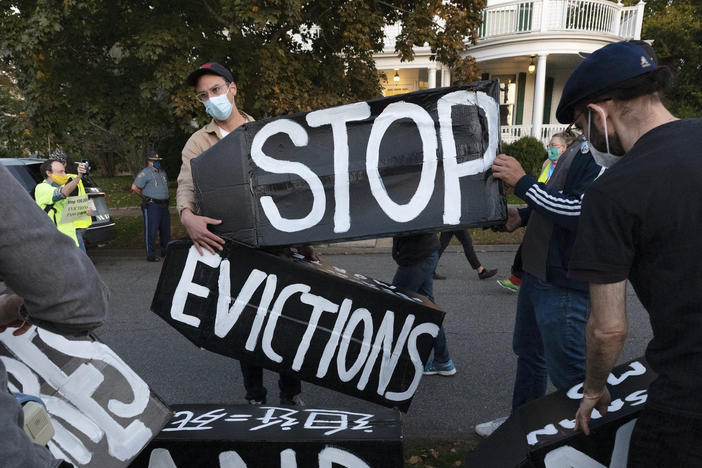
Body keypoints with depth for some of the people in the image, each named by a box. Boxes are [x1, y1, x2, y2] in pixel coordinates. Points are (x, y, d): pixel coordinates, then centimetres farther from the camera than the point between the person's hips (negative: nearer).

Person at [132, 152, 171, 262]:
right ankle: (150, 255, 0)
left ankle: (166, 251, 24)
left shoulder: (162, 172, 17)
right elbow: (134, 187, -11)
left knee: (166, 229, 12)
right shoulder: (145, 173, -6)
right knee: (151, 230, -5)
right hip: (152, 206, -7)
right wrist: (144, 196, 1)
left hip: (164, 205, 8)